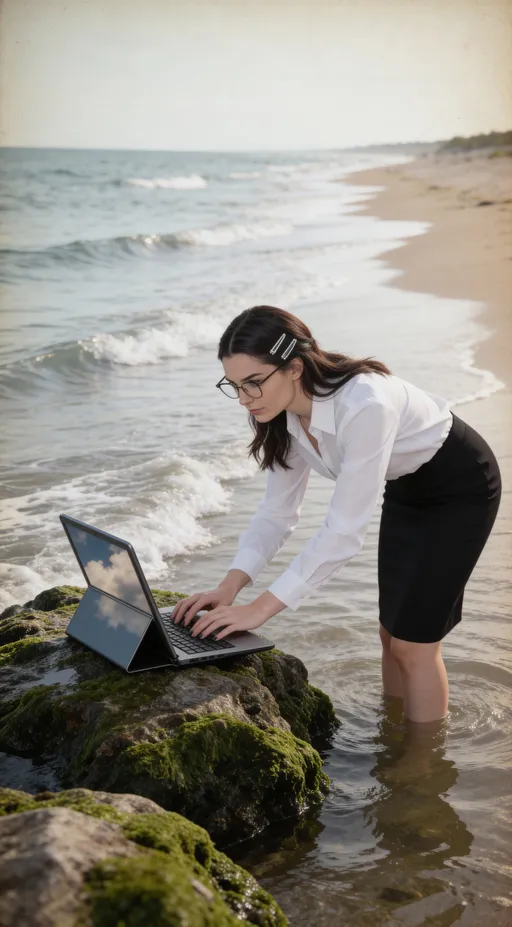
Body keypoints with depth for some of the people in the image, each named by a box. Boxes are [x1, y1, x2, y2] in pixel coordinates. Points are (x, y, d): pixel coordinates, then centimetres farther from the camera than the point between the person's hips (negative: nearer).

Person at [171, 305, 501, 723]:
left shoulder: (363, 406, -40)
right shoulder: (287, 415, -15)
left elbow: (345, 529, -38)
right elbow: (277, 512, -8)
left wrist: (261, 608, -37)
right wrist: (229, 587, -21)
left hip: (461, 486, -7)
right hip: (406, 488, 7)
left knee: (414, 639, -6)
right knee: (392, 632, 11)